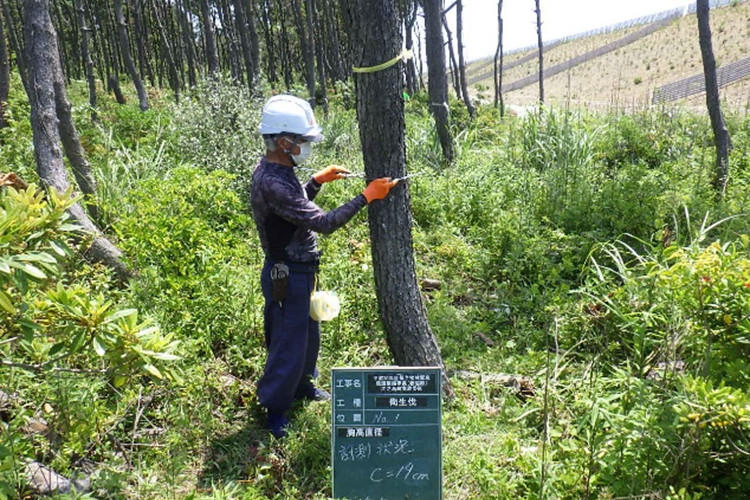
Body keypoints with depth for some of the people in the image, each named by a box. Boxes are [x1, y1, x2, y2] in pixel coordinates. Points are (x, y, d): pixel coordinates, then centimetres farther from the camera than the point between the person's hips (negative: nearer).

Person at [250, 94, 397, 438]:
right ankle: (274, 407, 23)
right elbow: (323, 223, -32)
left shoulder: (276, 171, 3)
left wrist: (317, 181, 10)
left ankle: (302, 384, 47)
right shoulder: (272, 183, -29)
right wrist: (367, 196, -26)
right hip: (287, 276, -10)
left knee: (308, 333, 25)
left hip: (299, 270, 10)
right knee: (288, 342, 5)